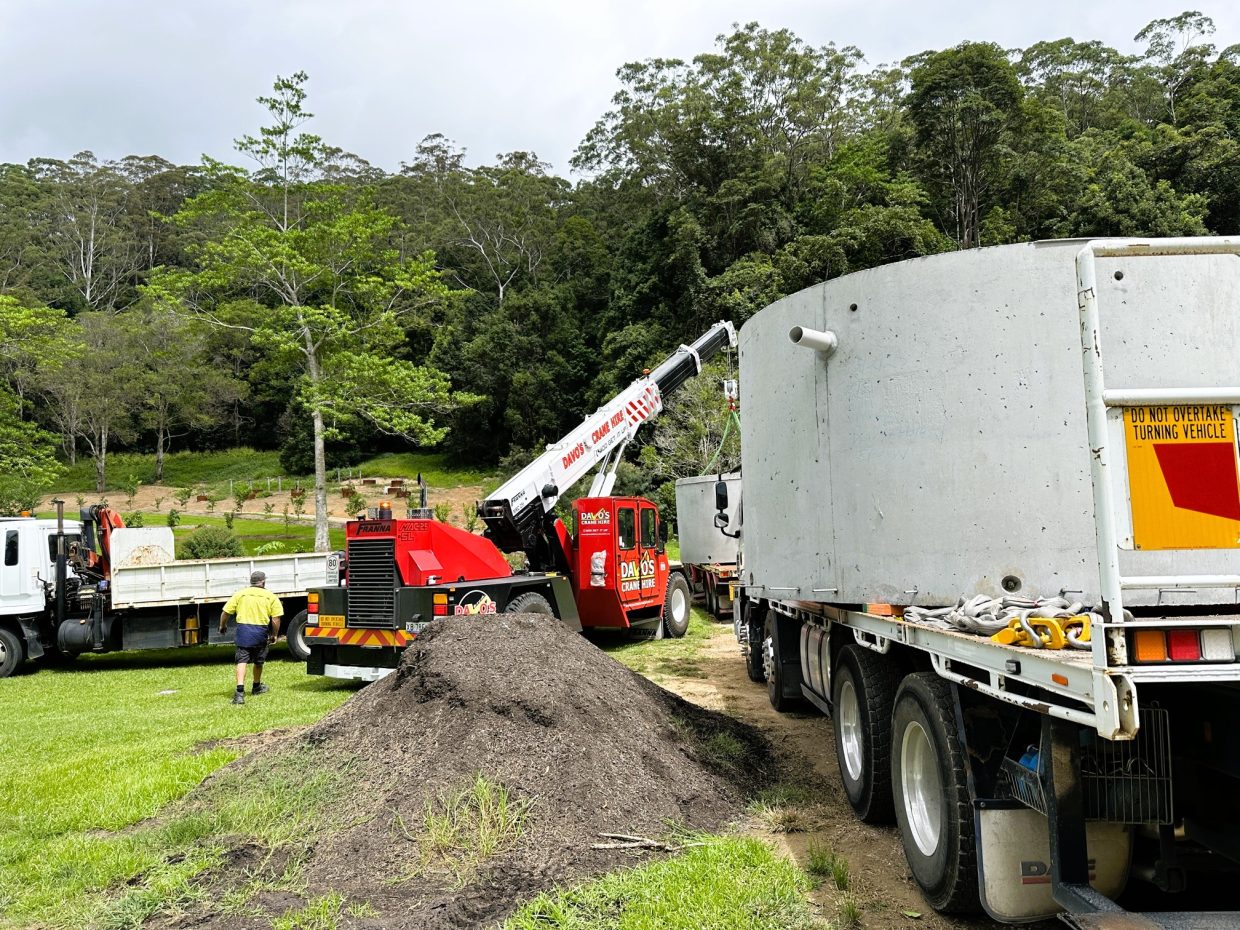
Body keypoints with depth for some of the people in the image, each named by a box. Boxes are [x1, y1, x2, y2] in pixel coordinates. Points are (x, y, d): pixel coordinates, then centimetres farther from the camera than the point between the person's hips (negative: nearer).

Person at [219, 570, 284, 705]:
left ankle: (240, 691, -19)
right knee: (258, 661, 18)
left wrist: (222, 626, 23)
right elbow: (276, 619, -2)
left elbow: (225, 613, 5)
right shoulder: (271, 597, 4)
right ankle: (256, 687, 37)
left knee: (242, 660, -3)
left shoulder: (240, 594, 7)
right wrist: (274, 635, 10)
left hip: (243, 629, 0)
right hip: (261, 631, 0)